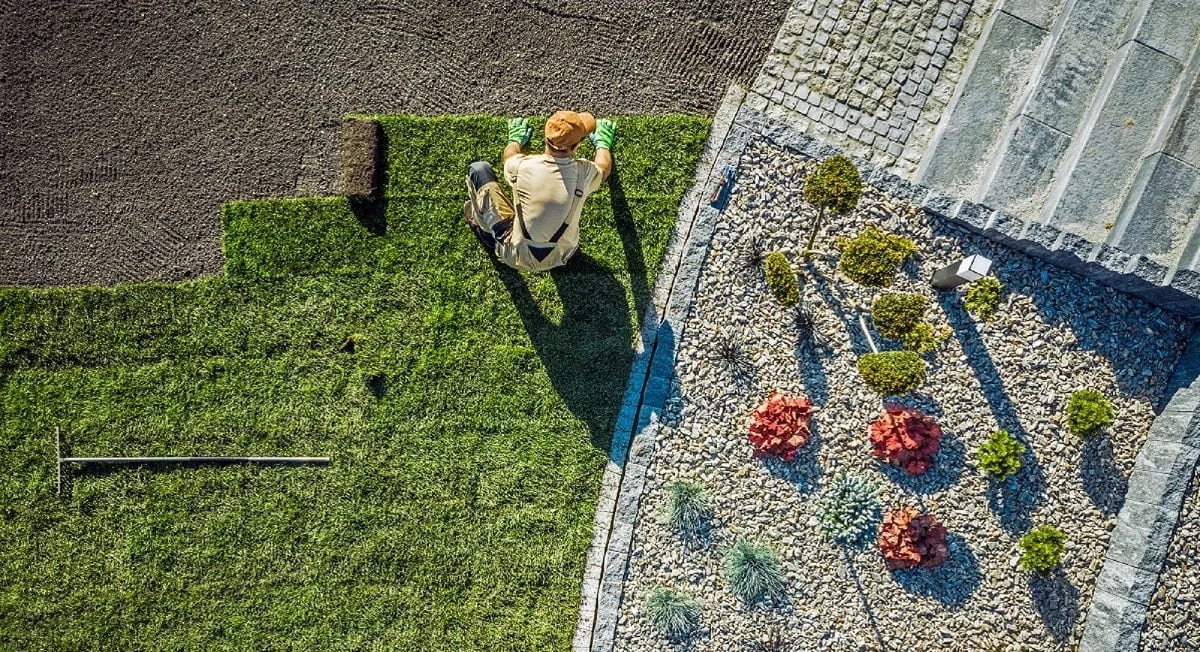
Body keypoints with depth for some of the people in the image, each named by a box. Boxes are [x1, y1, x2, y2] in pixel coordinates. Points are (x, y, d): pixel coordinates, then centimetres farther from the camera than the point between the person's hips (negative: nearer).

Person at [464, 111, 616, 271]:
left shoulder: (522, 166, -21)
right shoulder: (584, 172, -18)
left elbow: (510, 155, 8)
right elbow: (604, 169, 10)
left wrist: (515, 139, 31)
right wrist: (603, 143, 31)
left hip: (517, 258, -2)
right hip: (560, 258, 2)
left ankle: (486, 232, 23)